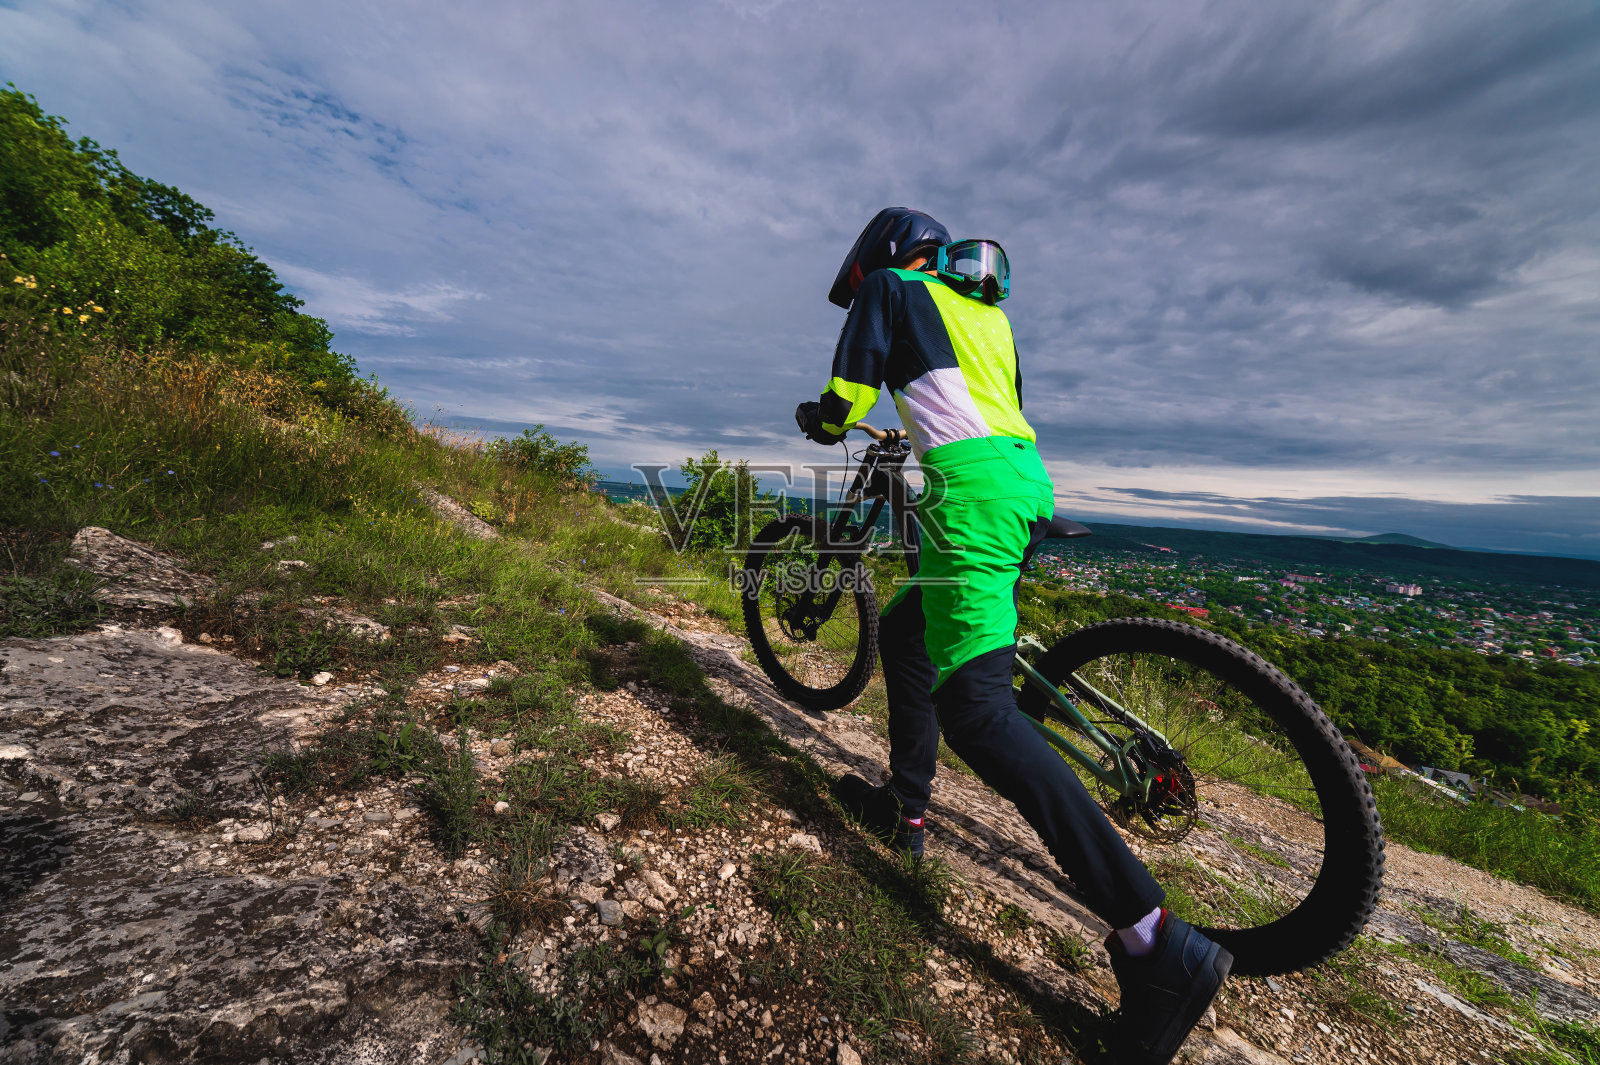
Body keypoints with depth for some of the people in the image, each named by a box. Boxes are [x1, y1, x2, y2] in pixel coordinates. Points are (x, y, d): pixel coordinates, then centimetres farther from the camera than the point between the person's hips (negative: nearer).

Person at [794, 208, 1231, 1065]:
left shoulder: (892, 286, 13)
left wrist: (823, 424, 26)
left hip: (973, 490, -9)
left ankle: (1154, 939, -13)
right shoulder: (984, 309, 33)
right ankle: (904, 809, 27)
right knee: (903, 631, 19)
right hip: (1026, 477, 10)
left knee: (975, 707, -14)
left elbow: (849, 393, 3)